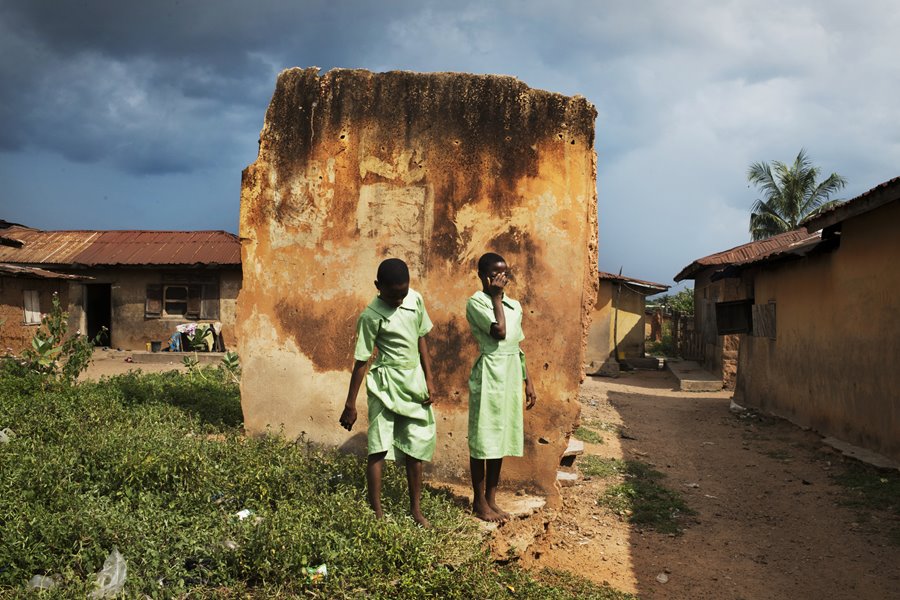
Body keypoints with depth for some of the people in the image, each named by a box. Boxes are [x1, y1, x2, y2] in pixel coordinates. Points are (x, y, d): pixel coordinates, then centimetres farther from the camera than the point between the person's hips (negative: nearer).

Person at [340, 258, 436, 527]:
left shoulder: (415, 299, -1)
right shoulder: (372, 316, -16)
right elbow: (361, 361, -11)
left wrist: (429, 379, 10)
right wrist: (350, 405, -7)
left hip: (415, 382, 5)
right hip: (386, 385, -5)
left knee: (416, 449, 10)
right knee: (379, 449, -4)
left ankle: (416, 509, 22)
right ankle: (377, 513, 6)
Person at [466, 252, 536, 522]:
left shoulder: (514, 305, 12)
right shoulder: (476, 302, -9)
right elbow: (499, 332, -21)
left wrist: (528, 382, 15)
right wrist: (496, 296, -12)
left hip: (512, 376, 7)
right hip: (489, 375, -7)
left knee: (501, 438, 12)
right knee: (483, 439, 2)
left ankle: (491, 498, 23)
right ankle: (479, 501, 14)